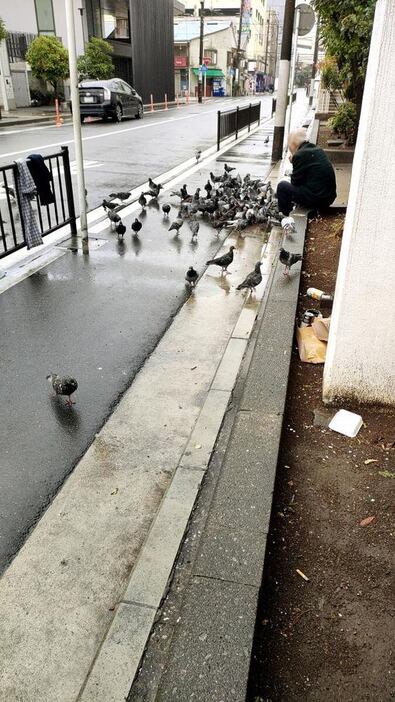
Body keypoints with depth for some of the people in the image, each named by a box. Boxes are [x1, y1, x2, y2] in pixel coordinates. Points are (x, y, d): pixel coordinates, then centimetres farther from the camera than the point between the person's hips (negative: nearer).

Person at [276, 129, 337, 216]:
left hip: (315, 200, -9)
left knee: (282, 186, 1)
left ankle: (285, 217, 12)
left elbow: (295, 182, -5)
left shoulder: (299, 155, -14)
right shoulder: (318, 150, 13)